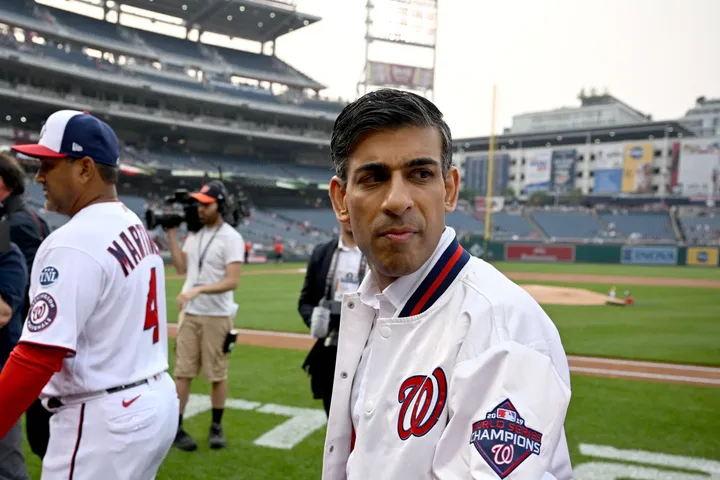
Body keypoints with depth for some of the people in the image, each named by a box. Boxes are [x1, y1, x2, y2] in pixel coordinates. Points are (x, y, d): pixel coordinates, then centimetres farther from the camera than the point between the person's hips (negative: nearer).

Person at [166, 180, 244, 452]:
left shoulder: (231, 238, -11)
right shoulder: (193, 234, 9)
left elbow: (232, 281, -18)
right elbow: (181, 268, 10)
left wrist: (198, 289, -29)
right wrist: (171, 234, 5)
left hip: (217, 316, -5)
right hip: (189, 314, 5)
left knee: (217, 374, 6)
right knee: (183, 371, 5)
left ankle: (216, 426, 22)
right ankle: (176, 428, 13)